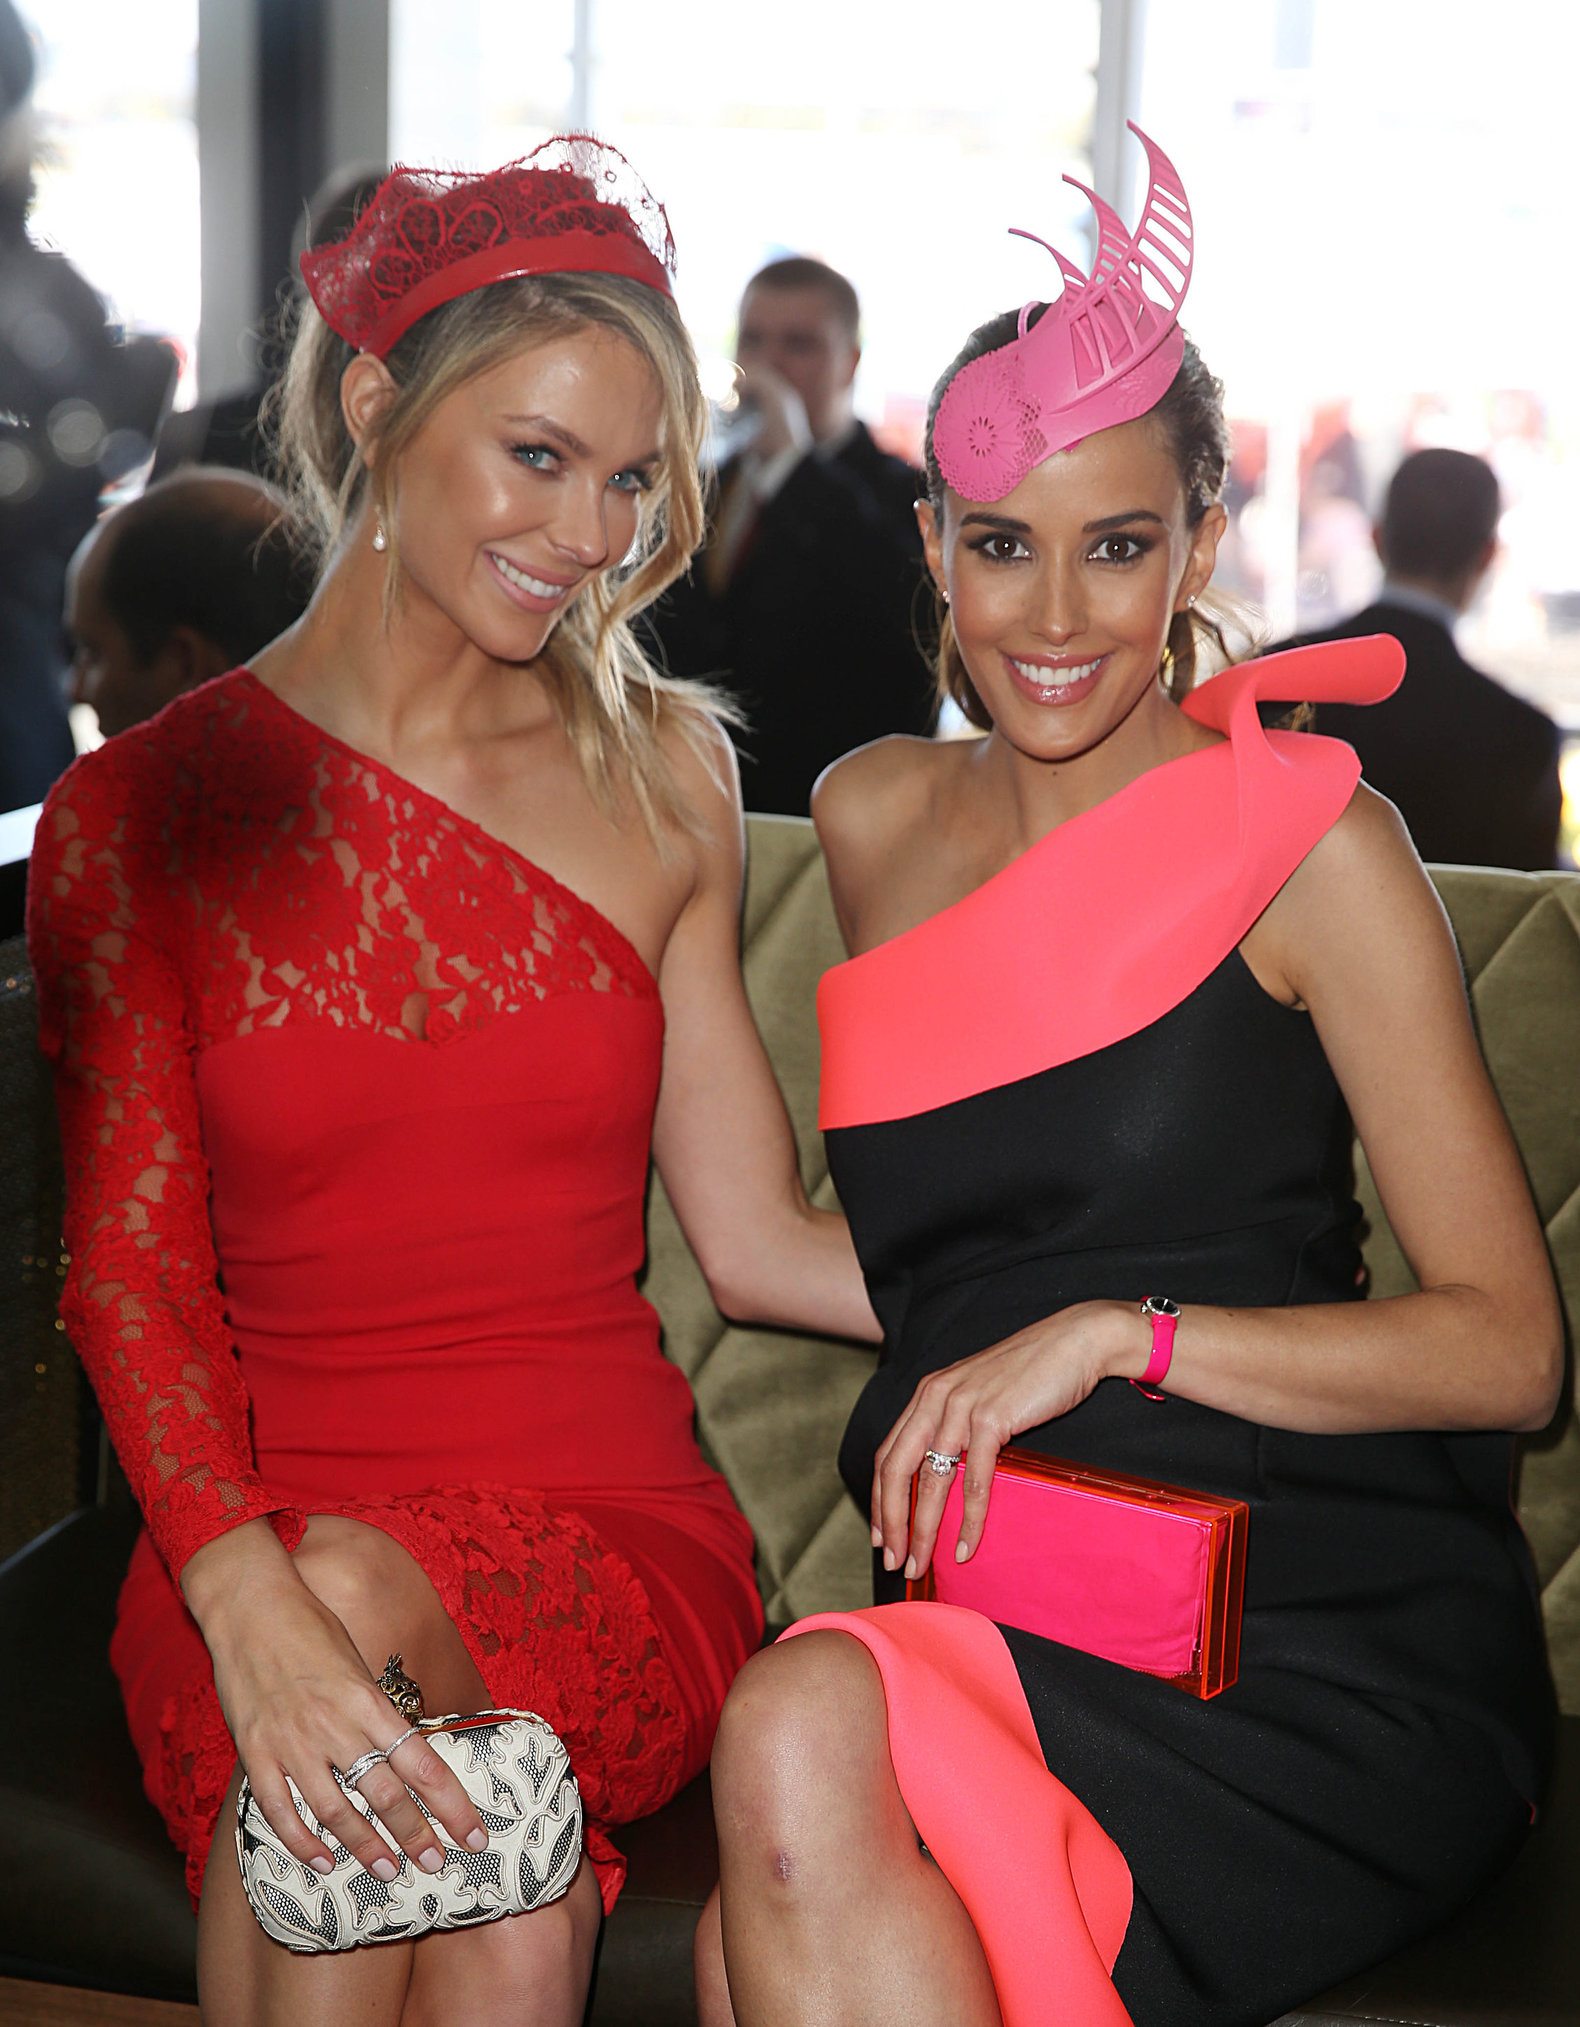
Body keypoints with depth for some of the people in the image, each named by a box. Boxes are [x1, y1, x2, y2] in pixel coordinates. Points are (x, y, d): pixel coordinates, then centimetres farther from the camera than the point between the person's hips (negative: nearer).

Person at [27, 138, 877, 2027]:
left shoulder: (660, 775, 10)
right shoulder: (134, 817, 3)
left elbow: (754, 1237, 10)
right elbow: (129, 1269, -4)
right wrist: (249, 1605, -23)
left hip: (615, 1549, 1)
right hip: (248, 1551, -1)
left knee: (364, 1595, -33)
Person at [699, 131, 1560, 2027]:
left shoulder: (1309, 837, -3)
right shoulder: (874, 820, 12)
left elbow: (1507, 1346, -6)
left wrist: (1117, 1334, -15)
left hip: (1336, 1649, -4)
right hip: (1000, 1625, 4)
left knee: (790, 1808, -30)